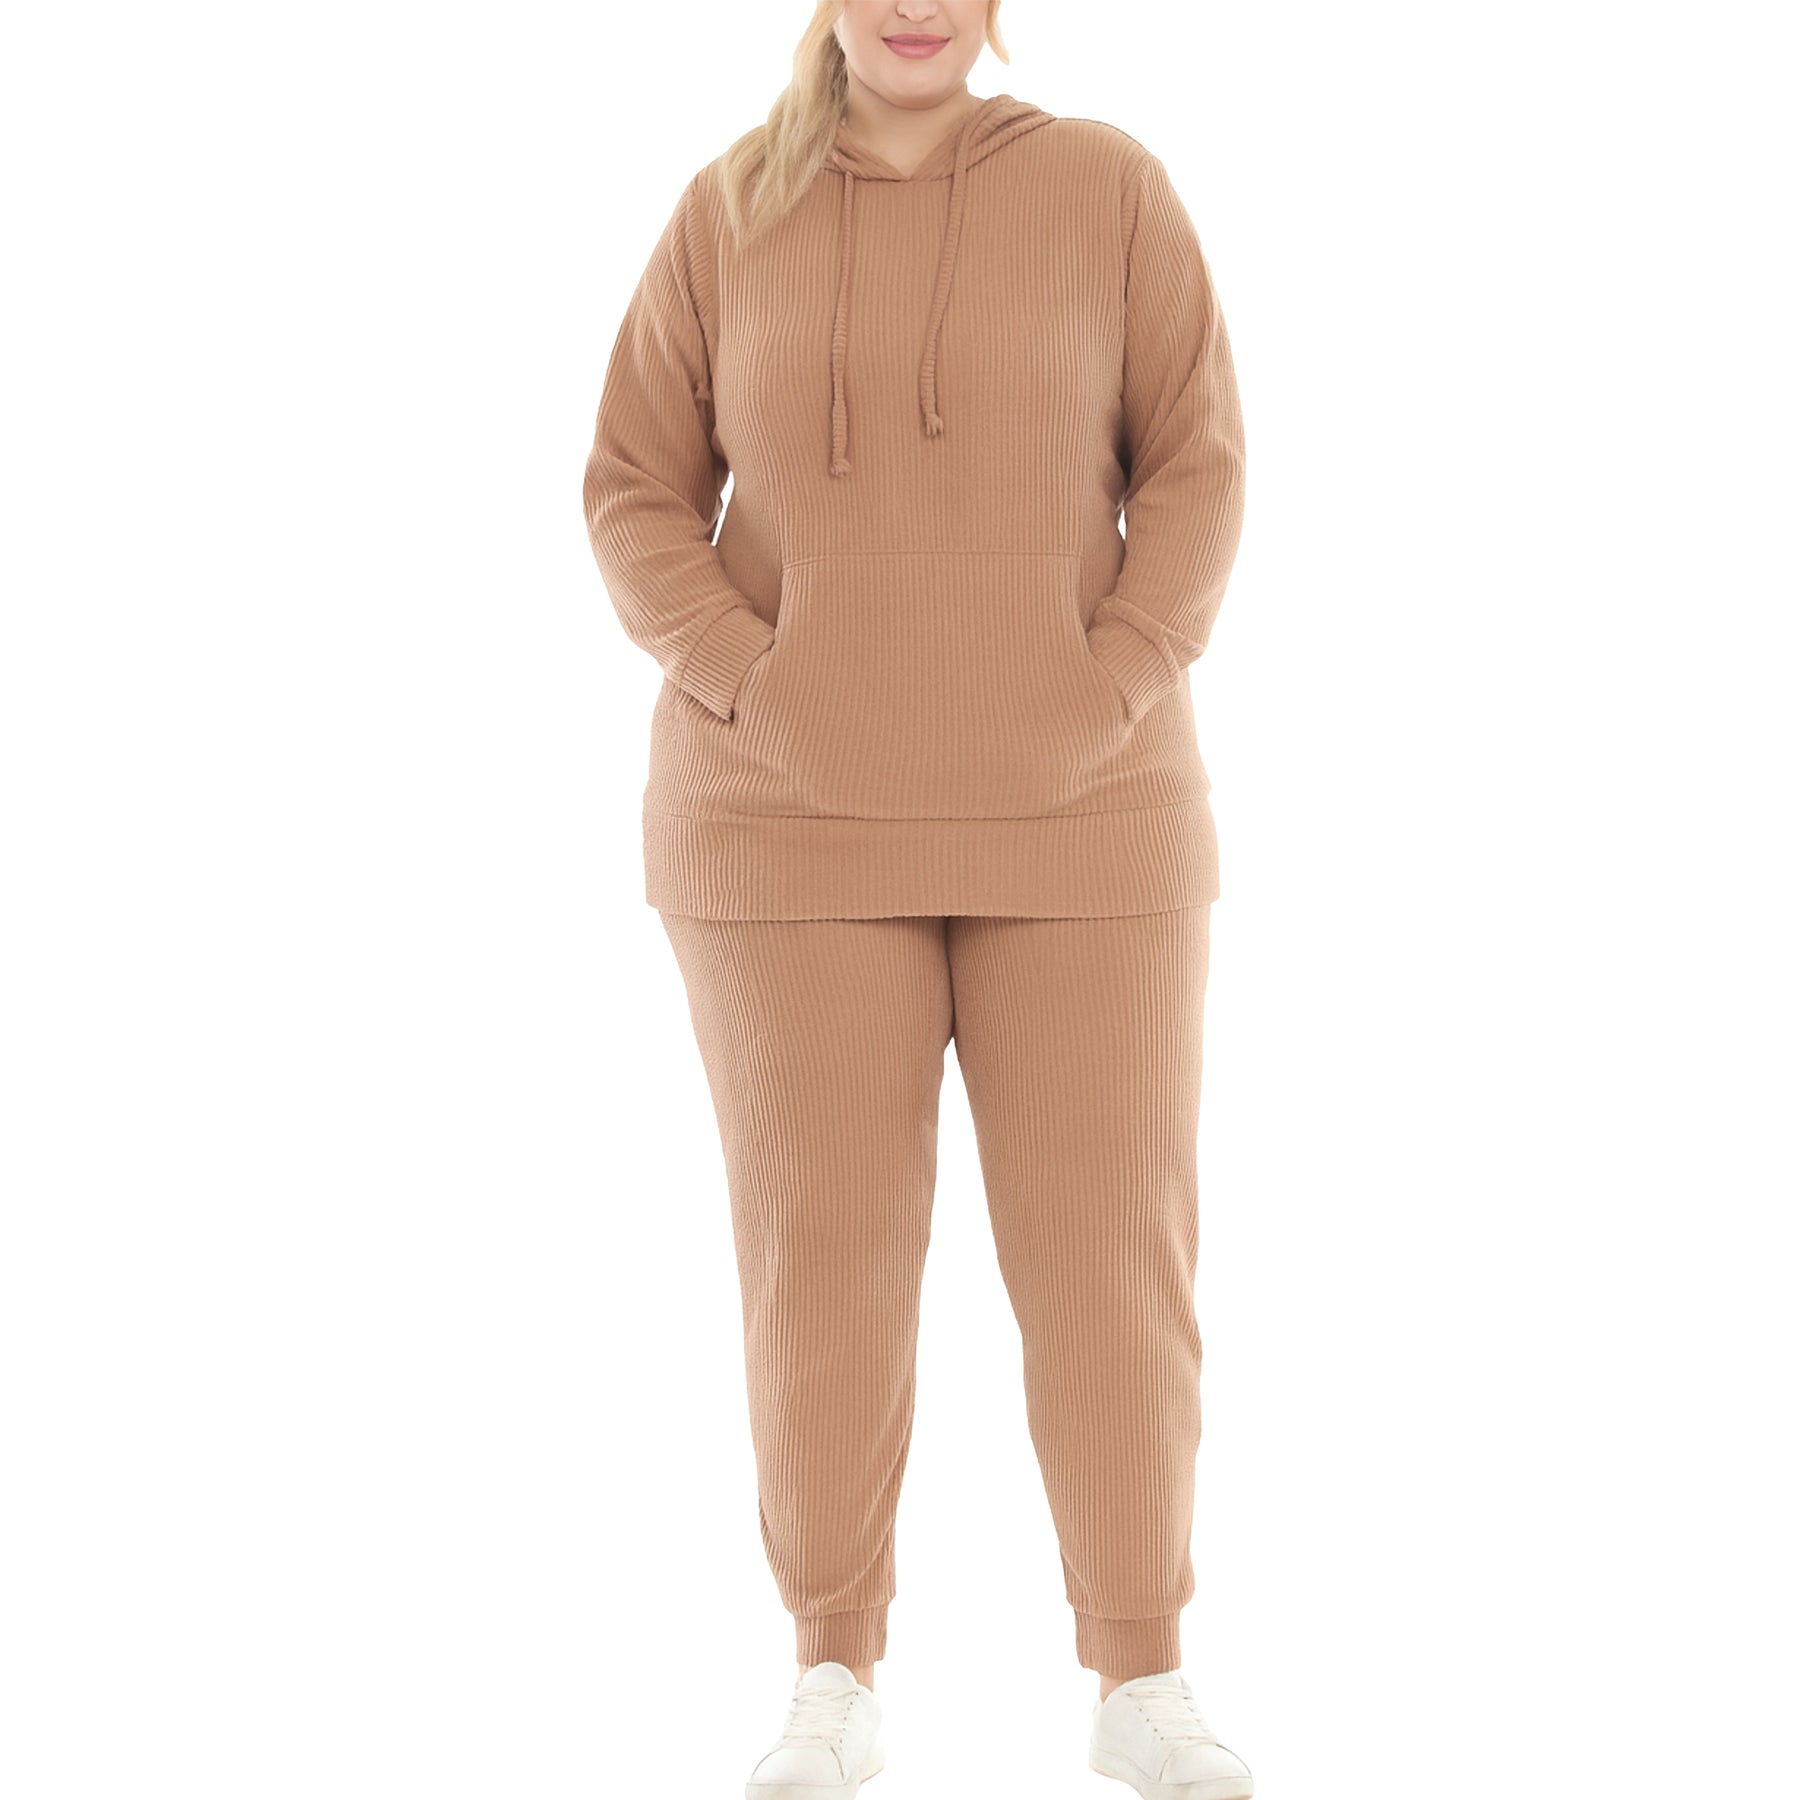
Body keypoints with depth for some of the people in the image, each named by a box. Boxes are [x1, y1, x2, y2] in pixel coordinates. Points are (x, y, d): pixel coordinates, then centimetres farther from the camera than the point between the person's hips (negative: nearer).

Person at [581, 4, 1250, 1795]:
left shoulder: (1107, 186, 0)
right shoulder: (729, 215, 2)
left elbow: (1195, 473, -2)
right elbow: (637, 503, 2)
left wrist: (1111, 704, -14)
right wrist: (754, 703, -12)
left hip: (1071, 823, 0)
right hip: (802, 826, 0)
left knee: (1108, 1247, -1)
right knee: (823, 1251, 0)